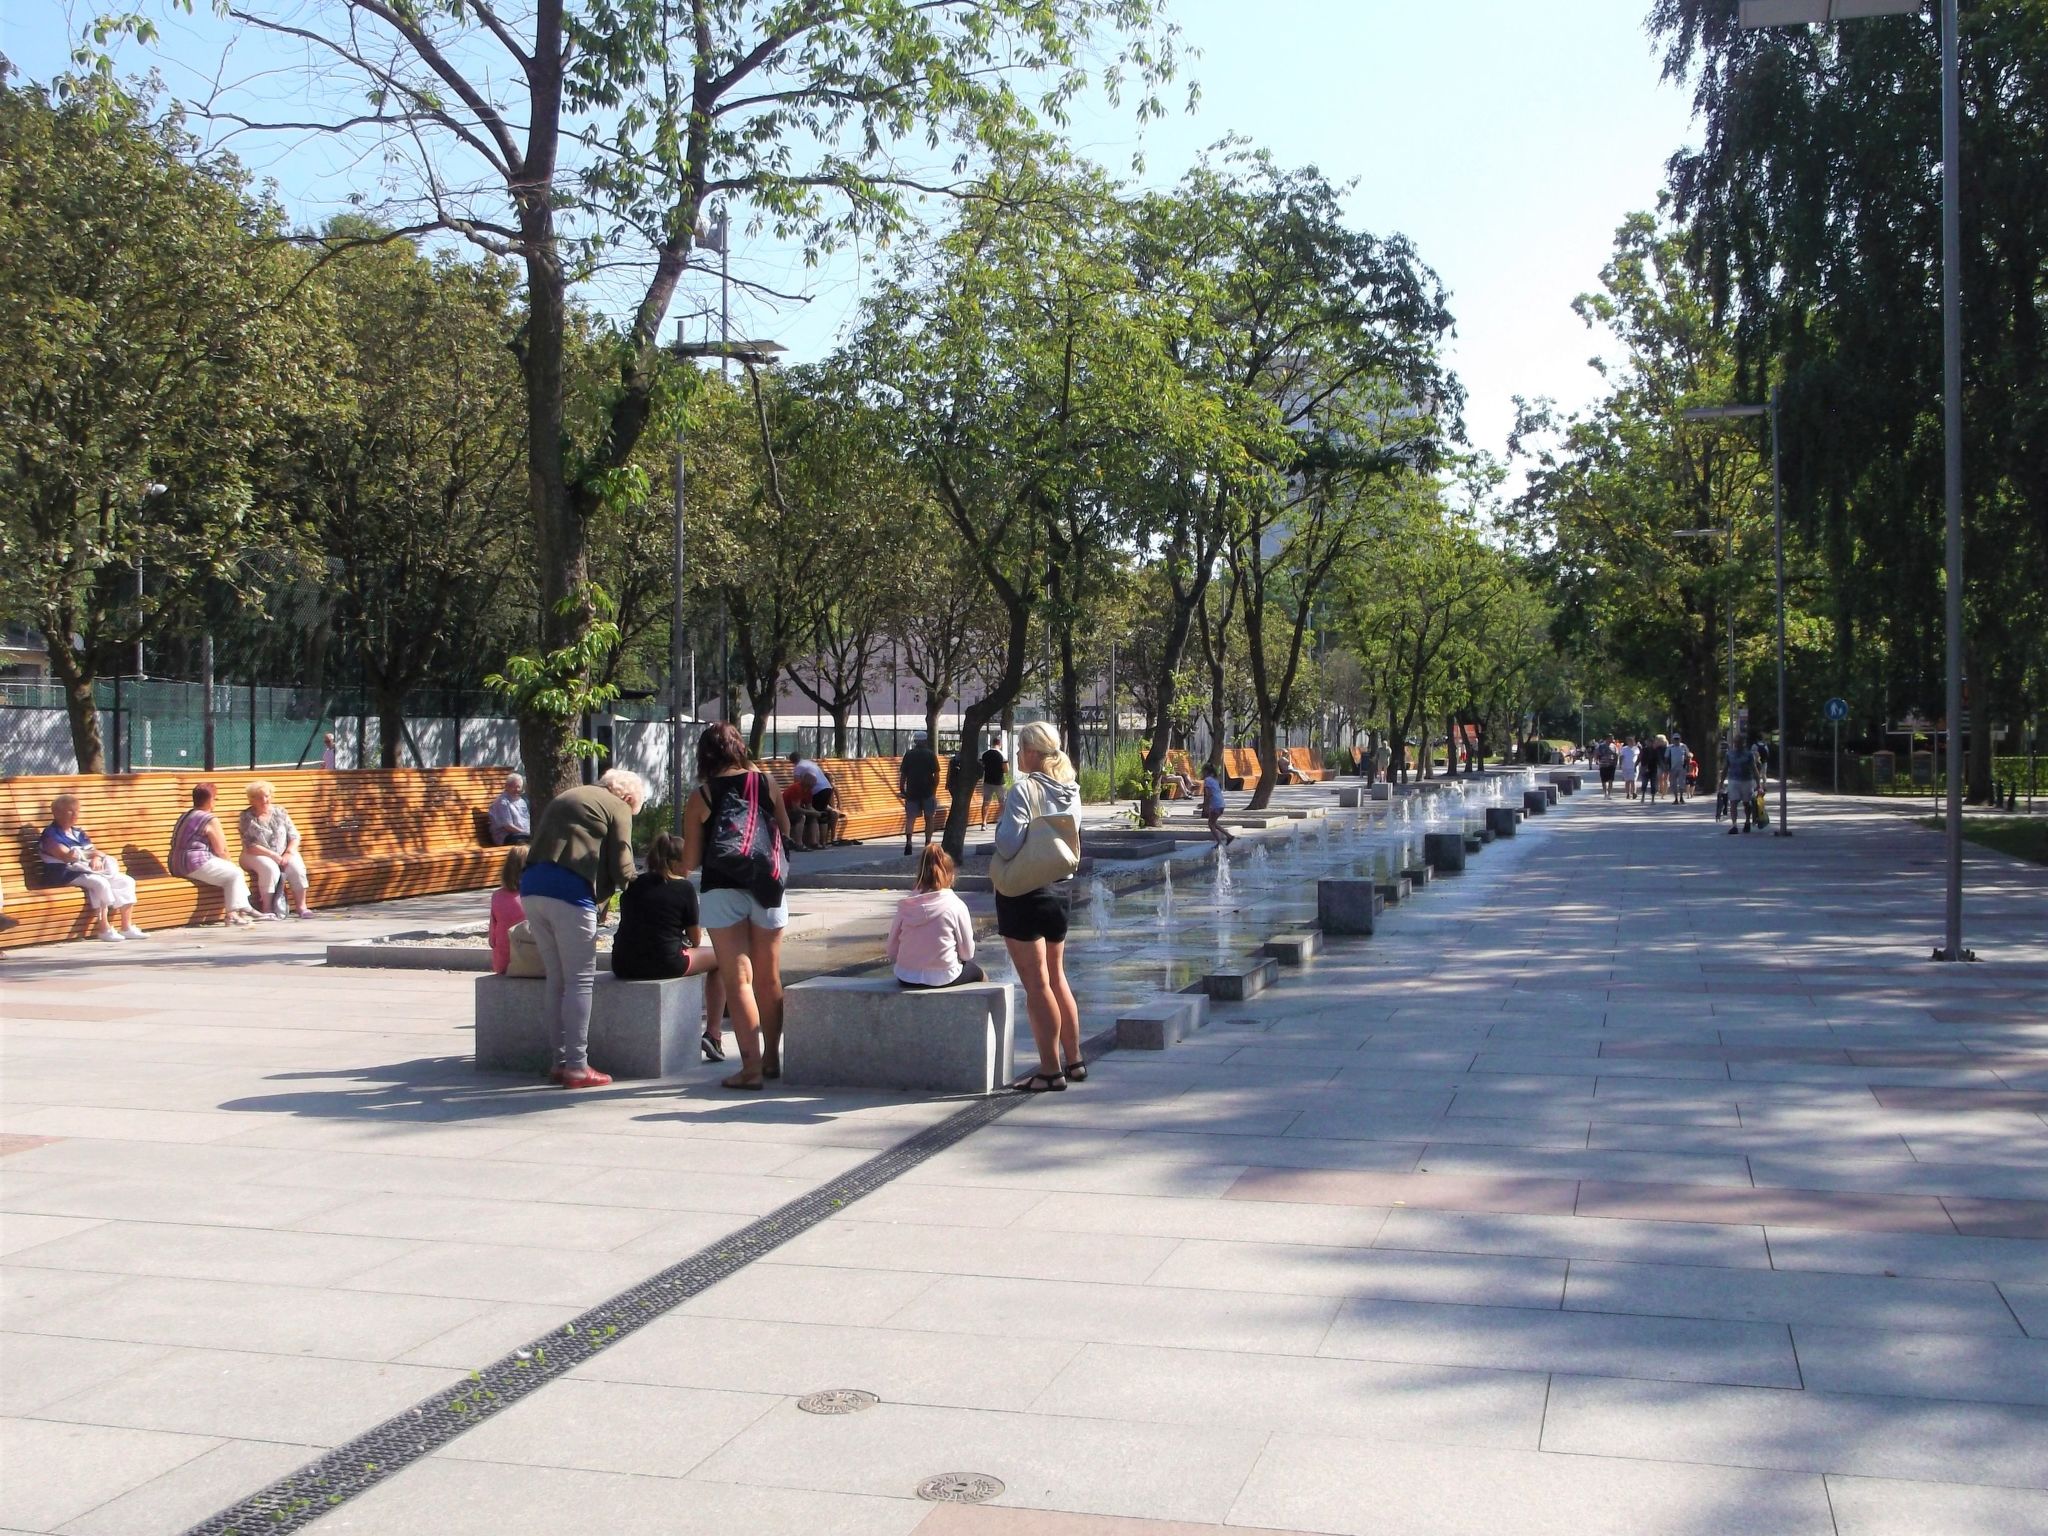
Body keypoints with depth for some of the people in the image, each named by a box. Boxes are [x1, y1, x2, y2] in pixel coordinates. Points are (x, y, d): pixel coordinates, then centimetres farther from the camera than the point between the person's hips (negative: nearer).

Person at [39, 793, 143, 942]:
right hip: (67, 874, -8)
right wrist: (93, 853, -21)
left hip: (88, 870, 8)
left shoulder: (78, 832, 21)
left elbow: (93, 852, 16)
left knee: (126, 881, -7)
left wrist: (97, 858, -7)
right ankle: (104, 929, -33)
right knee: (100, 883, -35)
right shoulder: (51, 834, -5)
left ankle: (127, 928, -8)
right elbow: (67, 857, -18)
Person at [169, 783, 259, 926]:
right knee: (235, 874, -1)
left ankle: (244, 910, 16)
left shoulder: (185, 817, 20)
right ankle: (231, 915, -7)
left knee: (229, 873, 19)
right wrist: (232, 863, 10)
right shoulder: (211, 820, -10)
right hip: (196, 864, -10)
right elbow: (220, 850, -10)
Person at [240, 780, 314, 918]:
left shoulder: (280, 812, 6)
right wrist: (274, 856, -20)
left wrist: (289, 853, -16)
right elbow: (249, 846, -13)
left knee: (296, 865, -27)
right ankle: (267, 908, -29)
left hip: (283, 854, 3)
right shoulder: (247, 817, -5)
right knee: (270, 868, -35)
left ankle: (301, 906, -20)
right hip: (256, 856, -3)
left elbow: (294, 836, 4)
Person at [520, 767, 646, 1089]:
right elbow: (621, 866, -2)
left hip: (532, 885, 7)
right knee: (580, 980, -1)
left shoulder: (564, 798, 29)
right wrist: (631, 889, 18)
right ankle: (576, 1066, -2)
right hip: (570, 890, -7)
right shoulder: (618, 807, 6)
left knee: (555, 977, 15)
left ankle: (560, 1060, 19)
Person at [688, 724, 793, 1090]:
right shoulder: (765, 784, 3)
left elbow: (690, 861, -2)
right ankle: (771, 1058, 26)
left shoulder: (701, 798, -3)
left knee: (738, 979, -1)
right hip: (766, 891, 3)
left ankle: (752, 1066, -6)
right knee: (769, 979, 14)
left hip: (722, 892, -3)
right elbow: (785, 831, 13)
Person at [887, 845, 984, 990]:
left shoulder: (905, 905, -5)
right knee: (979, 973, 30)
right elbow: (967, 953, -4)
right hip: (942, 979, -4)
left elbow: (892, 950, -1)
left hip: (906, 979, 4)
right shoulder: (956, 906, -12)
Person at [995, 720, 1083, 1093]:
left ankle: (1051, 1071, 1)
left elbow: (1008, 845, -22)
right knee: (1057, 979, 18)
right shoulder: (1070, 790, 5)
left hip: (1023, 892, -7)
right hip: (1058, 890, 7)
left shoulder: (1024, 789, -17)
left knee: (1036, 985, -2)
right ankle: (1074, 1061, 25)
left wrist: (1001, 817, -6)